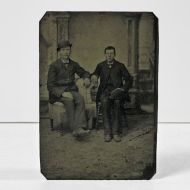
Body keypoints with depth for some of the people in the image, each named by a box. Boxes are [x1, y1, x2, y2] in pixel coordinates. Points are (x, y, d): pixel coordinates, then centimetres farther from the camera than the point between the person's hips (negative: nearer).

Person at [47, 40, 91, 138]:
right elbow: (50, 86, -8)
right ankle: (75, 128, -35)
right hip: (58, 93, -3)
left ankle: (79, 127, -40)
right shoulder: (54, 66, -3)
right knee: (69, 100, -35)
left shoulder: (73, 65, 11)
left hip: (71, 90, 4)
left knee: (80, 98, -30)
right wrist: (62, 93, -24)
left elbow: (84, 72, 30)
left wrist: (86, 78, 5)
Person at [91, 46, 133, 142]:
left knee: (116, 100, -34)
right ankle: (107, 132, -31)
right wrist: (93, 76, -14)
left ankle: (115, 132, -32)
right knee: (105, 101, -33)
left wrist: (123, 89, -5)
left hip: (117, 90, -1)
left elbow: (129, 79, 12)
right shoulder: (101, 65, 20)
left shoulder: (120, 66, 16)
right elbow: (94, 75, 11)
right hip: (104, 90, 1)